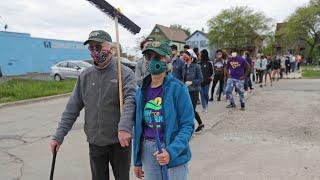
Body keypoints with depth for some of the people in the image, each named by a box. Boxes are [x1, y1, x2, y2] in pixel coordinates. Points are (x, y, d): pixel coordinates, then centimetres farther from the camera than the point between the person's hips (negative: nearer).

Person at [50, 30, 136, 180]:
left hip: (120, 142, -3)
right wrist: (59, 135, 4)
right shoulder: (85, 76, 4)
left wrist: (124, 127, -41)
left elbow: (130, 101, -25)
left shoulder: (125, 73, -9)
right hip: (95, 143, 4)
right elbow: (72, 109, 7)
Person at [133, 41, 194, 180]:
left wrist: (171, 151, -25)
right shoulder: (142, 91, 2)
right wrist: (137, 161, 10)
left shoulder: (178, 88, -12)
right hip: (148, 150, 4)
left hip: (174, 153, -4)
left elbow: (187, 125, -12)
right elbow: (138, 126, 7)